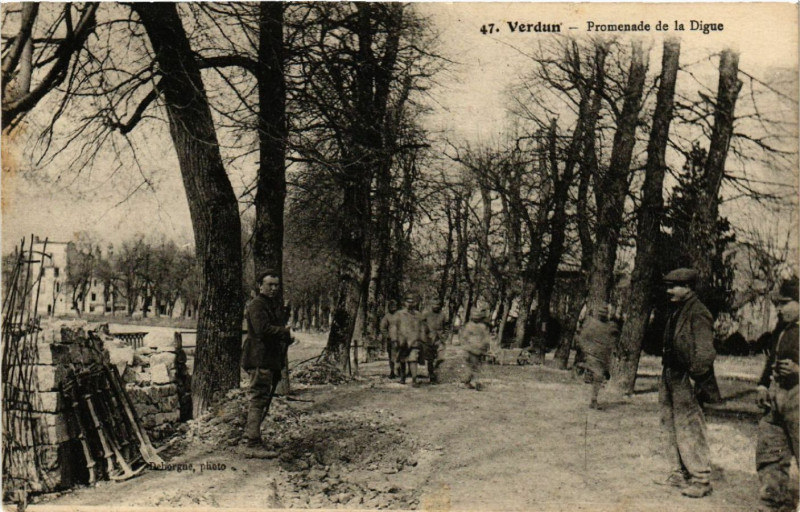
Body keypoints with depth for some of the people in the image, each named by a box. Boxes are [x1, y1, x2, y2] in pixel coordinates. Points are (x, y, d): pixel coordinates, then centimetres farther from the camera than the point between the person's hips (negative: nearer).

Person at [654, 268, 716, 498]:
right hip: (671, 376, 10)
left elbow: (705, 351, -18)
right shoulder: (677, 312, 15)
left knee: (690, 429, -5)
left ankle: (701, 479, 3)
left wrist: (697, 376, -21)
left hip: (686, 380, -10)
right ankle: (680, 474, 25)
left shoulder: (698, 314, -14)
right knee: (672, 427, 15)